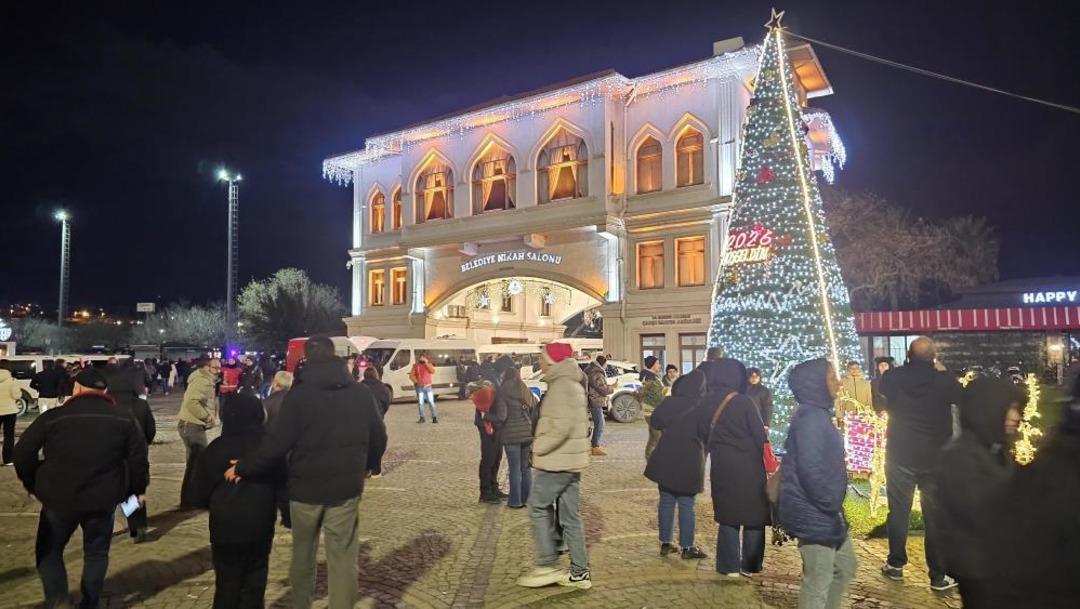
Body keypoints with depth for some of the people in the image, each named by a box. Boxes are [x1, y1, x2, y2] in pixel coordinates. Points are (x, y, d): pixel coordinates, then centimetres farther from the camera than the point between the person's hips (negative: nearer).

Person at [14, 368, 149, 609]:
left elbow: (23, 453, -2)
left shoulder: (53, 417, -4)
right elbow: (138, 456, -1)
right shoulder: (123, 418, -1)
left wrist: (34, 486, 12)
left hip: (59, 498, -1)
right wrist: (138, 488, 12)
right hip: (103, 499, 1)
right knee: (96, 552, 17)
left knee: (49, 550, 18)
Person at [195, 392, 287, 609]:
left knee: (227, 585, 11)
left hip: (225, 527, -1)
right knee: (255, 584, 14)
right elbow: (283, 485, 1)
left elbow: (201, 493, 0)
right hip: (260, 526, 1)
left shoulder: (215, 449, -8)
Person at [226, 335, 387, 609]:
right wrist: (372, 464, 25)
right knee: (343, 558, 6)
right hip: (346, 488, 1)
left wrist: (242, 468, 0)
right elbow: (378, 436, 7)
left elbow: (277, 443, -14)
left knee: (303, 553, 20)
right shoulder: (361, 392, -1)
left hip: (305, 487, -1)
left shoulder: (298, 395, -10)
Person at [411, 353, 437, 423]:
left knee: (431, 402, -3)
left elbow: (433, 371, -9)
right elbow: (411, 375, 3)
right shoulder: (416, 365, 6)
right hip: (419, 387, 0)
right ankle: (422, 418, 10)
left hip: (428, 386, 0)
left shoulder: (429, 364, 9)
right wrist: (416, 381, -11)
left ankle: (434, 417, -1)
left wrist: (427, 364, -12)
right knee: (420, 402, -1)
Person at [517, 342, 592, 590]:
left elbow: (560, 426, -26)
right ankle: (579, 572, 17)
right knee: (570, 516, 12)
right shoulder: (573, 384, 15)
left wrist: (538, 447, -14)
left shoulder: (561, 385, -16)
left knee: (538, 507, 2)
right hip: (572, 459, 10)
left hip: (557, 460, -10)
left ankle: (547, 566, 6)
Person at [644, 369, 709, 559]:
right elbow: (709, 435, -11)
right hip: (689, 464, -3)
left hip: (665, 461, 3)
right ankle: (687, 547, 12)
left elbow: (654, 422, 6)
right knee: (687, 504, 6)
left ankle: (665, 543, 18)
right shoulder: (704, 408, -12)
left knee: (666, 501, 12)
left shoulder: (669, 402, -4)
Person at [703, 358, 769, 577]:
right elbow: (760, 436, -11)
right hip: (749, 467, -3)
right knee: (753, 516, 12)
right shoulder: (744, 402, -16)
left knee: (727, 515, 14)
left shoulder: (707, 403, -4)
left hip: (721, 468, 3)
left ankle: (729, 565, 15)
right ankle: (750, 565, 19)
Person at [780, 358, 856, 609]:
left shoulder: (817, 414, 12)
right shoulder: (810, 417, -21)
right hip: (814, 513, -10)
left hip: (821, 512, 10)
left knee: (846, 566, 23)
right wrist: (832, 506, -16)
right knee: (818, 583, 3)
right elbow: (811, 470, -27)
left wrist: (834, 507, 16)